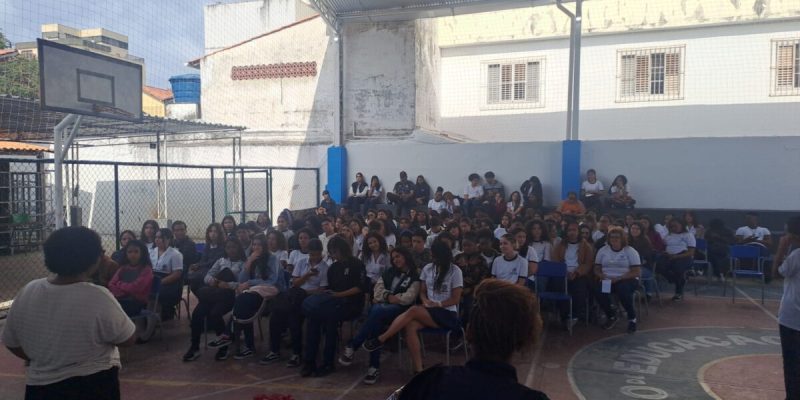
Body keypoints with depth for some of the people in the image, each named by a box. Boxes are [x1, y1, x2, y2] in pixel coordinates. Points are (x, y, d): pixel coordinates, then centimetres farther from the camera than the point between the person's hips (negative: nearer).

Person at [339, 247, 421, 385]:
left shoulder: (414, 276, 5)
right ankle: (374, 367, -37)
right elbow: (378, 289, 14)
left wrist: (388, 298, -4)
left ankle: (352, 346, -31)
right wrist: (388, 297, -5)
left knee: (377, 312, -38)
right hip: (382, 306, 4)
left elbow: (408, 298, -8)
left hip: (400, 309, -4)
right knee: (376, 321, -35)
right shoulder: (389, 272, 25)